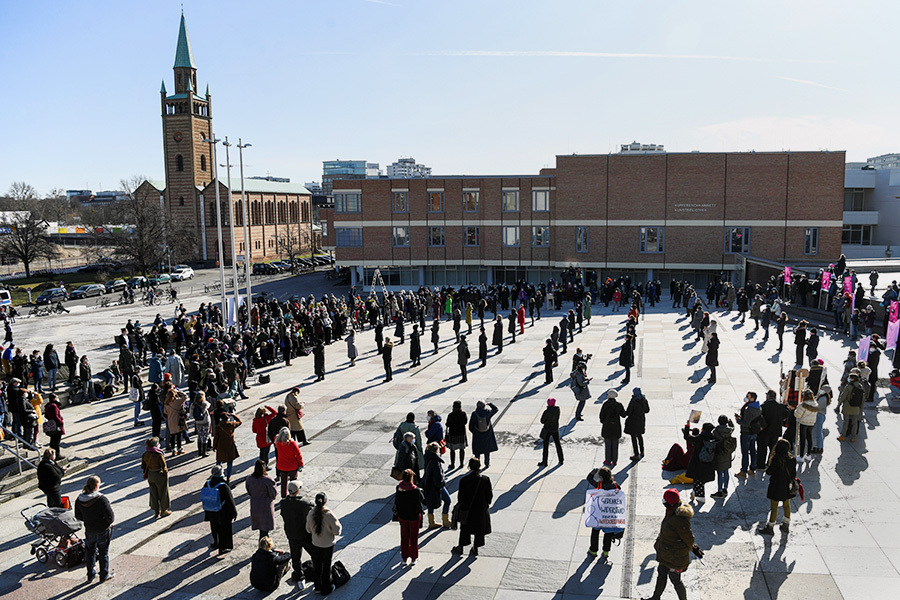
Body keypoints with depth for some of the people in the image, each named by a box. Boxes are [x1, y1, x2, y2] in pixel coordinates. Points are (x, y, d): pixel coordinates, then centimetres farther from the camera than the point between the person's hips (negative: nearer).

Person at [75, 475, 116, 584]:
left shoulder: (79, 499, -10)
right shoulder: (102, 499, -27)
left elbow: (78, 516, 3)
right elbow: (110, 516, -23)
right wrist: (111, 521, -1)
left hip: (89, 530, 4)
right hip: (103, 530, -4)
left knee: (90, 551, 22)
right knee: (103, 552, 13)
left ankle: (90, 575, 33)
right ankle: (104, 575, 26)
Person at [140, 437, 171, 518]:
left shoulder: (145, 454, -7)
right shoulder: (159, 455, -26)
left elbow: (143, 466, 3)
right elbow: (164, 466, -20)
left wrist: (147, 474, 17)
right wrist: (166, 473, -2)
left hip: (150, 475, 6)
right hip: (159, 475, -6)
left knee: (153, 493, 19)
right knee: (163, 493, 13)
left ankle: (156, 512, 29)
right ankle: (163, 511, 25)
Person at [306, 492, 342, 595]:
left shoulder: (311, 514, -16)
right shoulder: (329, 515, -27)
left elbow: (308, 530, -2)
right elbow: (337, 532, -19)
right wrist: (338, 523, -2)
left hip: (316, 543, 3)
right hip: (328, 545, -3)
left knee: (316, 565, 21)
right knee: (326, 566, 15)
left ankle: (318, 586, 36)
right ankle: (326, 589, 28)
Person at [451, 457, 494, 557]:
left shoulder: (464, 480, -18)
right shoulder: (486, 480, -15)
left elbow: (460, 497, -10)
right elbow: (489, 496, -7)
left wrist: (461, 507, 7)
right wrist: (486, 504, 12)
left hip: (467, 510, 0)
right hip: (481, 509, 0)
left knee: (464, 528, 19)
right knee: (479, 530, 18)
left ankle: (460, 548, 32)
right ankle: (475, 549, 29)